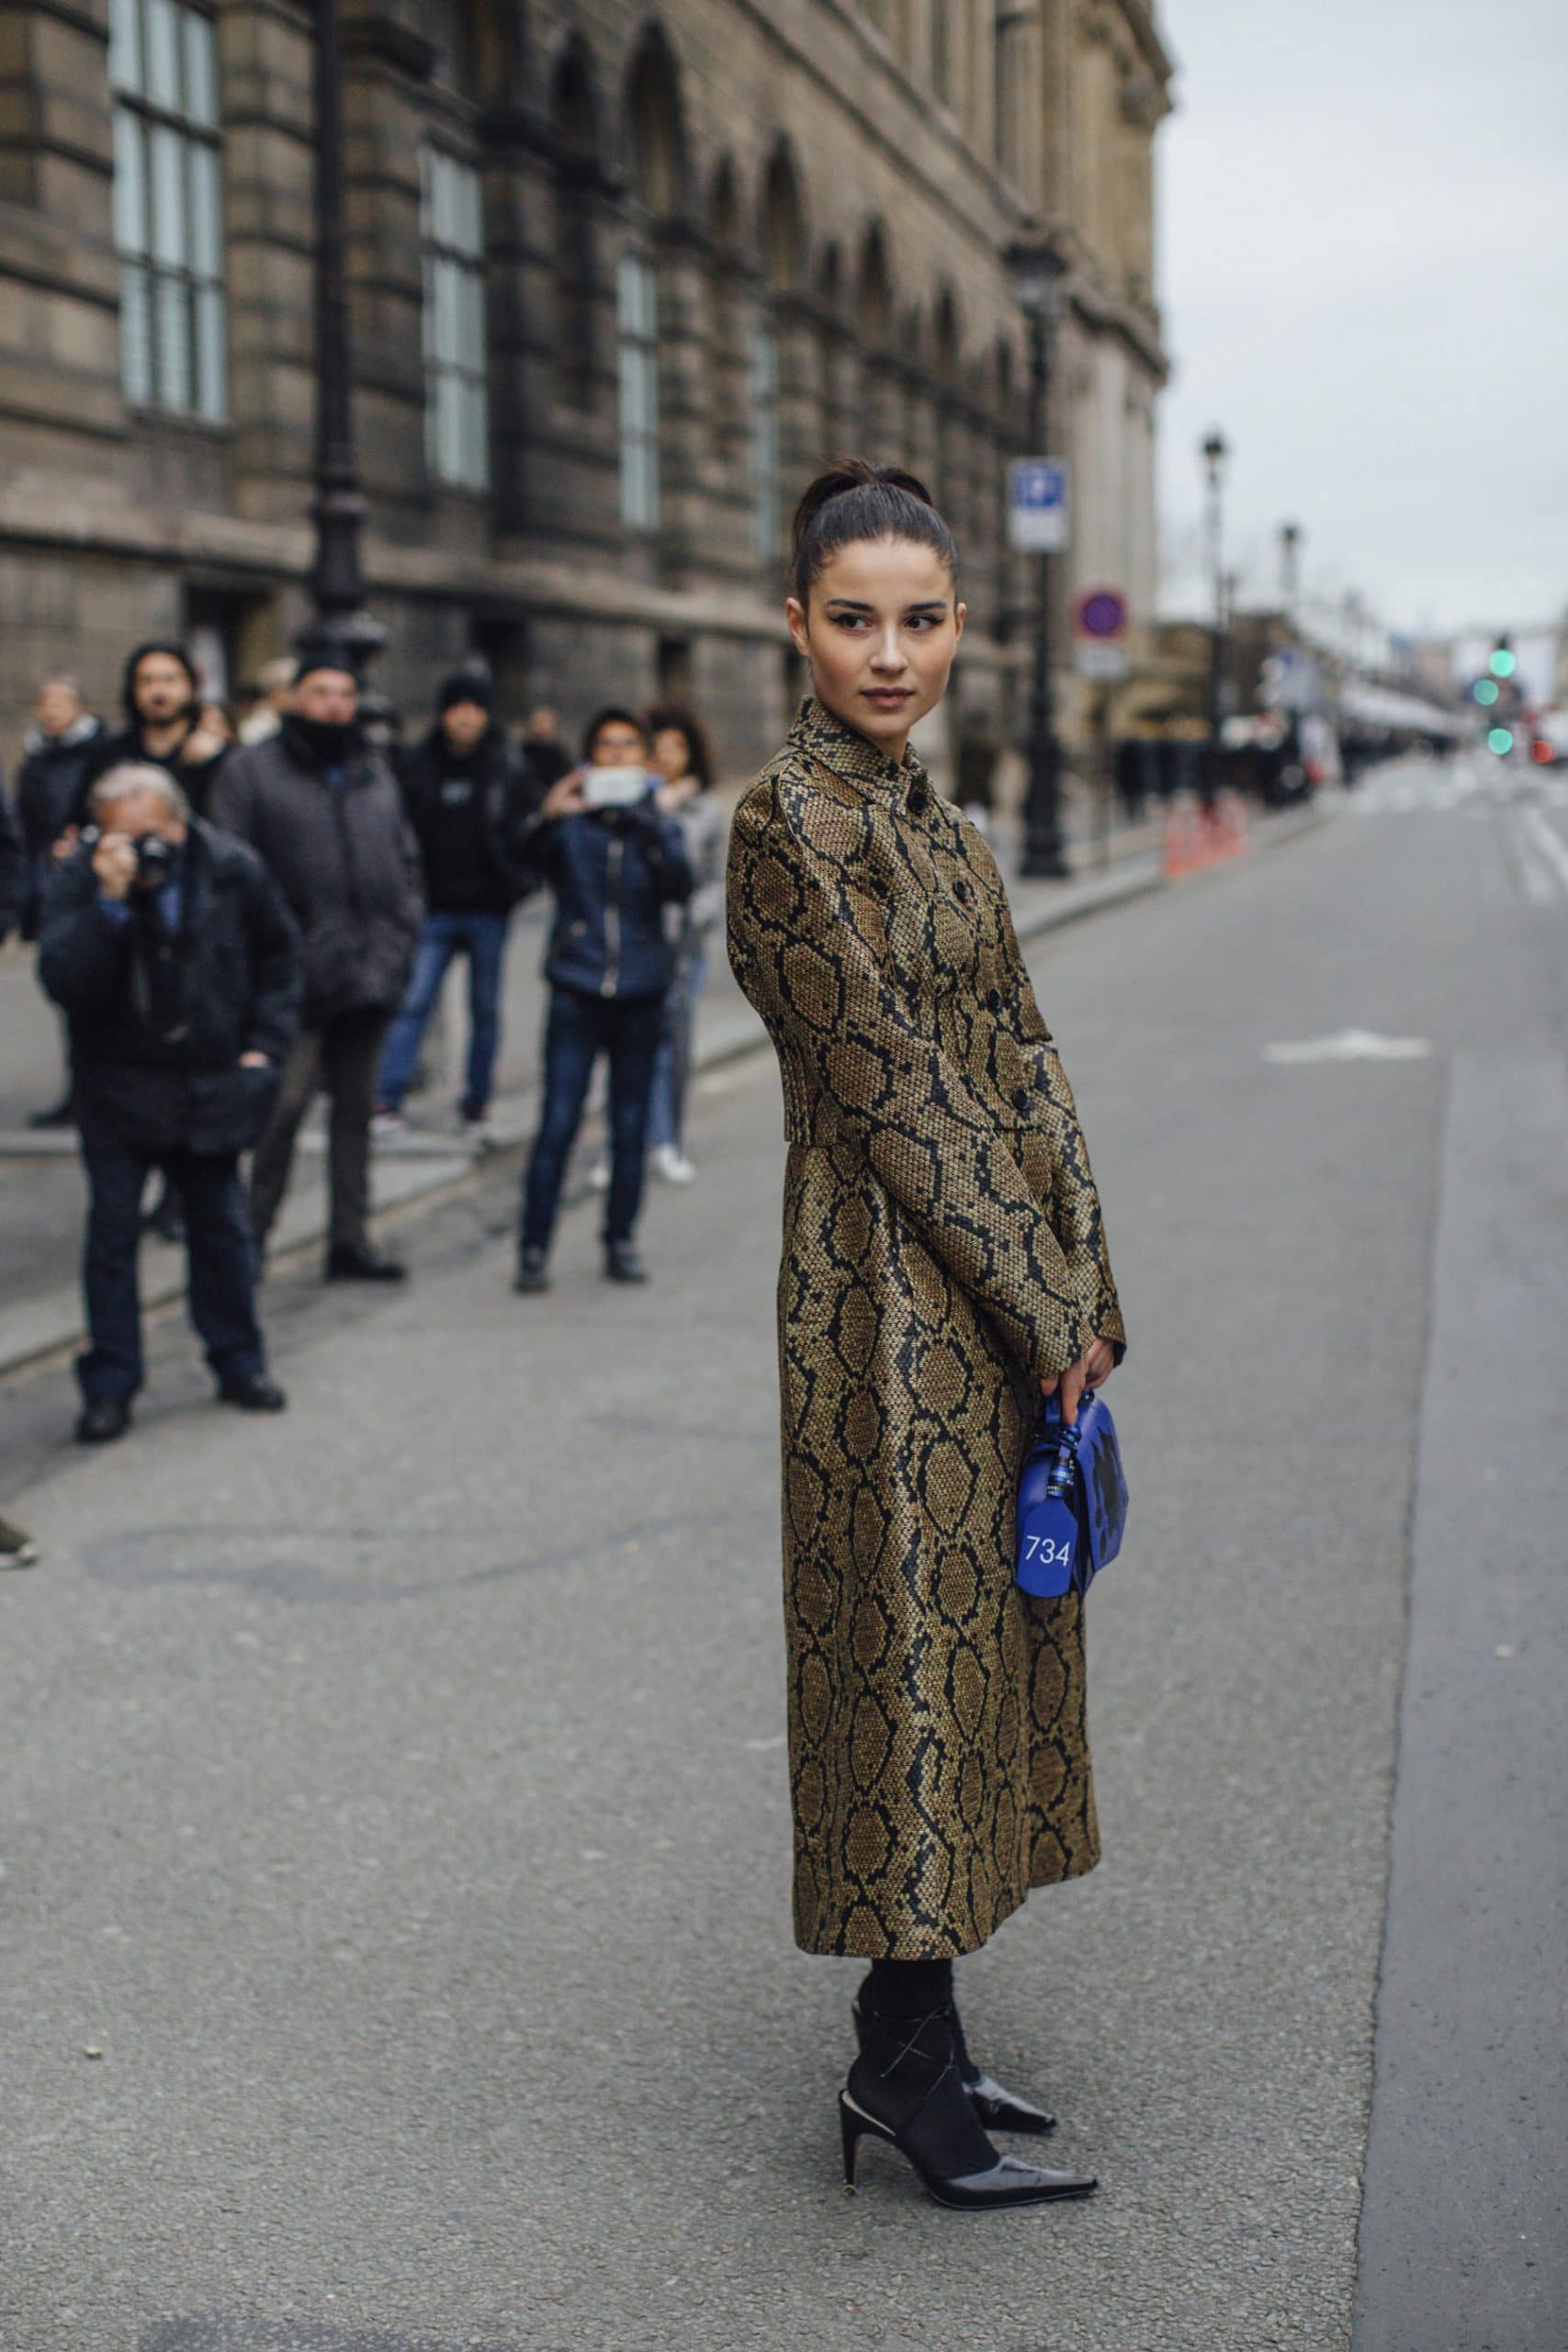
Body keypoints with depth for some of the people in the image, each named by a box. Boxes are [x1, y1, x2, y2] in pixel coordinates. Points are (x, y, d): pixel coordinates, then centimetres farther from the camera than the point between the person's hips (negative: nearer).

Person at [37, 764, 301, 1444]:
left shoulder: (234, 870, -7)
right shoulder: (78, 882, -14)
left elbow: (277, 956, 9)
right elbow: (62, 979, -27)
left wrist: (264, 1043, 3)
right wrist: (109, 902, -36)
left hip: (210, 1083, 2)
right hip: (118, 1088, -2)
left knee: (222, 1227, 10)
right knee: (112, 1230, -1)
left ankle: (238, 1362, 25)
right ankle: (109, 1385, 8)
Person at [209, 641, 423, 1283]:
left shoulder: (375, 774, 17)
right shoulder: (253, 771, 0)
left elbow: (406, 863, 21)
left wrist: (402, 937, 8)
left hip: (369, 976, 5)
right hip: (294, 979, -5)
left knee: (356, 1107, 9)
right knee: (284, 1102, -12)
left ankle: (350, 1239, 16)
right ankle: (251, 1232, 1)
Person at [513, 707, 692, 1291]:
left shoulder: (657, 826, 9)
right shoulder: (570, 824, 3)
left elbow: (679, 886, -10)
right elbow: (528, 853, -18)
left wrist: (649, 831, -26)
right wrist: (546, 816, -38)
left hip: (640, 992, 2)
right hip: (577, 989, -2)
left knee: (630, 1127, 7)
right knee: (557, 1122, -8)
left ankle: (621, 1243, 17)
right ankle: (533, 1248, -4)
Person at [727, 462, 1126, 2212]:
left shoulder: (932, 821, 13)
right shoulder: (789, 824, -13)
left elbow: (1021, 1066, 12)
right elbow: (888, 1081, -15)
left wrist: (1081, 1295, 4)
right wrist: (1043, 1306, -12)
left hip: (1003, 1298, 9)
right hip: (889, 1297, -9)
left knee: (971, 1634, 13)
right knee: (907, 1636, -2)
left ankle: (911, 2046, 25)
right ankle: (906, 2071, 11)